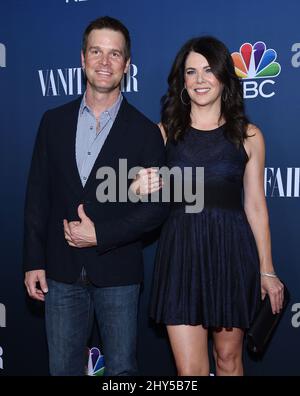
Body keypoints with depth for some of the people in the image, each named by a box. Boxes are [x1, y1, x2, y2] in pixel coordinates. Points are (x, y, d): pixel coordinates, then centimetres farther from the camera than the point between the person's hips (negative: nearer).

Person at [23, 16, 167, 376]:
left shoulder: (144, 131, -4)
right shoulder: (54, 121, 4)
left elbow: (156, 206, -6)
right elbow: (37, 195, 5)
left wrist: (101, 235, -14)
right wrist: (34, 261, 2)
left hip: (118, 274, -2)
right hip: (61, 272, 3)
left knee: (121, 368, 10)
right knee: (62, 368, 15)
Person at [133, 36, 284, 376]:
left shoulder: (248, 135, 2)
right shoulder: (164, 131, 3)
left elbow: (255, 205, 6)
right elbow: (145, 193, 7)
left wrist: (266, 270, 7)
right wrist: (141, 188, -18)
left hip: (232, 254, 0)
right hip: (181, 254, 0)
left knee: (228, 359, 14)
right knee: (190, 370, 0)